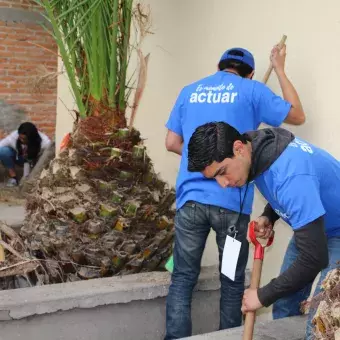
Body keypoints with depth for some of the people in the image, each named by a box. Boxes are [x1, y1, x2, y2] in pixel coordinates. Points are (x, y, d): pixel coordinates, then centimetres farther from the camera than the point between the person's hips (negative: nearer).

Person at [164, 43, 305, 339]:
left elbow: (172, 143, 14)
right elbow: (297, 116, 15)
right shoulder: (252, 90, 4)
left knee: (183, 278, 6)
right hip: (231, 201, -2)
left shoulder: (189, 91, 14)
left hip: (191, 197, 3)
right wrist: (279, 69, 22)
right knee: (233, 281, 11)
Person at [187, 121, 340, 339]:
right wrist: (268, 216, -8)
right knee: (284, 309, 7)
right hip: (314, 225, 8)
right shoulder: (257, 144, -11)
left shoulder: (291, 175, -38)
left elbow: (313, 259, -36)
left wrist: (263, 296, -25)